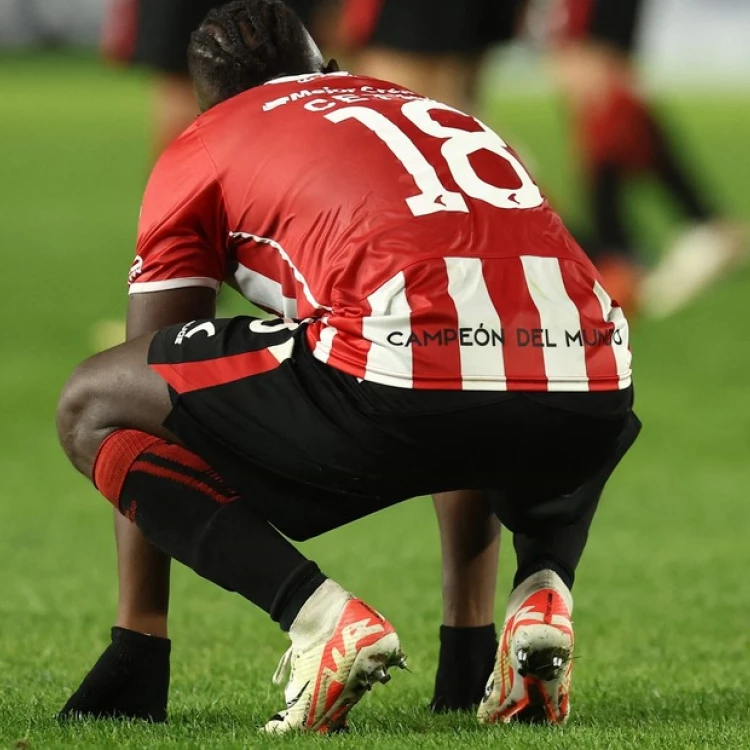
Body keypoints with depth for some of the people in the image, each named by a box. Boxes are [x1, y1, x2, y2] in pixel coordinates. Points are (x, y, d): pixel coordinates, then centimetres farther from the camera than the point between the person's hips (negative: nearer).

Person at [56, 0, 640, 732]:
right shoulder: (424, 106, 37)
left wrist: (136, 651, 34)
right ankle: (541, 588, 12)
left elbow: (150, 373, 27)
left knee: (90, 409, 13)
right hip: (588, 394, 5)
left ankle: (319, 615, -5)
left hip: (406, 377, -5)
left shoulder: (197, 152, 23)